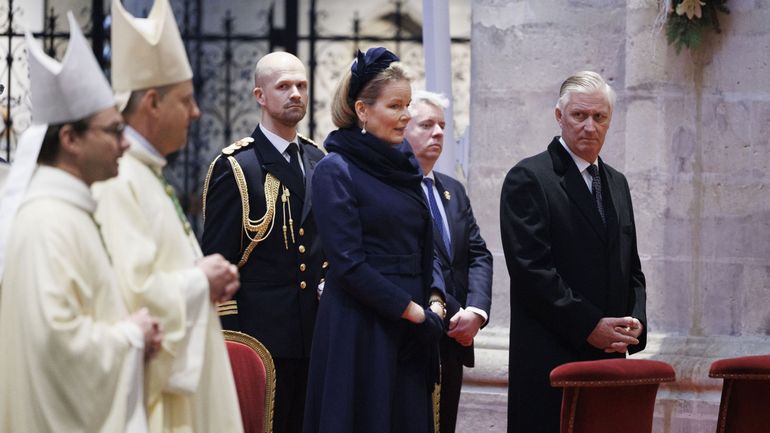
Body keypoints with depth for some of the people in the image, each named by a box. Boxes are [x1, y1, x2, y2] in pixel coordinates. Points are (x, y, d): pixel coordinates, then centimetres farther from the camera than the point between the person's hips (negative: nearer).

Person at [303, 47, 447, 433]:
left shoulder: (405, 169, 15)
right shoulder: (335, 171, -7)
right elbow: (348, 263, -14)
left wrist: (436, 301, -1)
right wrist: (414, 311, -13)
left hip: (410, 333, 7)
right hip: (360, 330, -7)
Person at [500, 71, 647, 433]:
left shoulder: (616, 183, 18)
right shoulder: (528, 179, -5)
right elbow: (531, 269, -13)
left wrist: (635, 322, 2)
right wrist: (589, 325, -15)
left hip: (609, 355, 6)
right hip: (550, 359, -6)